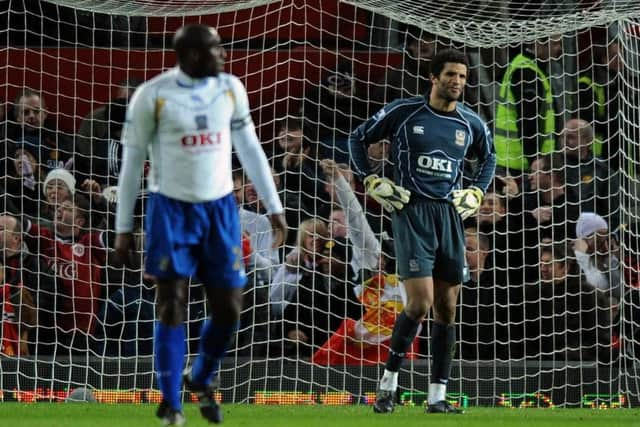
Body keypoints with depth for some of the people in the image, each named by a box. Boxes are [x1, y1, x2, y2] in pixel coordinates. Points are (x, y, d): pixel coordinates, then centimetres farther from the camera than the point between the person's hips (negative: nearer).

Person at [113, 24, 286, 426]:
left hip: (220, 208, 4)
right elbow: (133, 162, -3)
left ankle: (201, 379, 30)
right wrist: (124, 226, -1)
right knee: (172, 308, -5)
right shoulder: (152, 95, -11)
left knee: (229, 308, 4)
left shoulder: (230, 88, 0)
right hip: (171, 208, -4)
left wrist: (274, 207, 8)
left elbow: (250, 149, 9)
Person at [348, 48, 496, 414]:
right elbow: (359, 138, 10)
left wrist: (476, 192, 14)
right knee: (421, 302, -17)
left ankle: (438, 396, 10)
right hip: (412, 213, -4)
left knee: (447, 308, 4)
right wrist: (372, 182, 3)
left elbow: (489, 157, 29)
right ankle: (390, 381, -2)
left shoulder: (471, 124, 7)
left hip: (451, 216, 5)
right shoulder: (403, 112, -3)